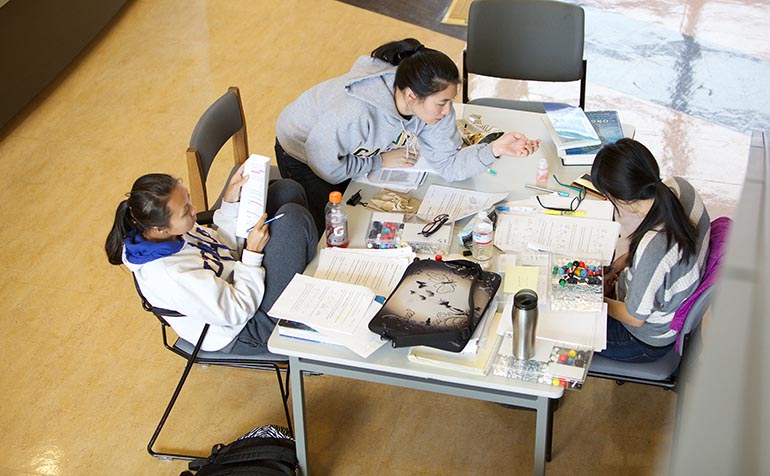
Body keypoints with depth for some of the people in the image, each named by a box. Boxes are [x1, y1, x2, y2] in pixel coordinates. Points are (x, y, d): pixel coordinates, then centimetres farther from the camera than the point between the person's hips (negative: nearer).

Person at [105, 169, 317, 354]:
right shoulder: (170, 276, -38)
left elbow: (221, 249, 5)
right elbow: (238, 312, -28)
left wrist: (230, 203, -9)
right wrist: (253, 253, -26)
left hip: (235, 280, 9)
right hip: (246, 332, -8)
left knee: (287, 189, 3)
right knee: (294, 217, -20)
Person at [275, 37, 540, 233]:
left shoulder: (430, 101, -26)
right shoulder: (357, 112, -45)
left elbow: (447, 165, -20)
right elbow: (324, 165, -31)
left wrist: (494, 149, -36)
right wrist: (381, 161, -24)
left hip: (351, 154, 5)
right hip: (301, 154, -5)